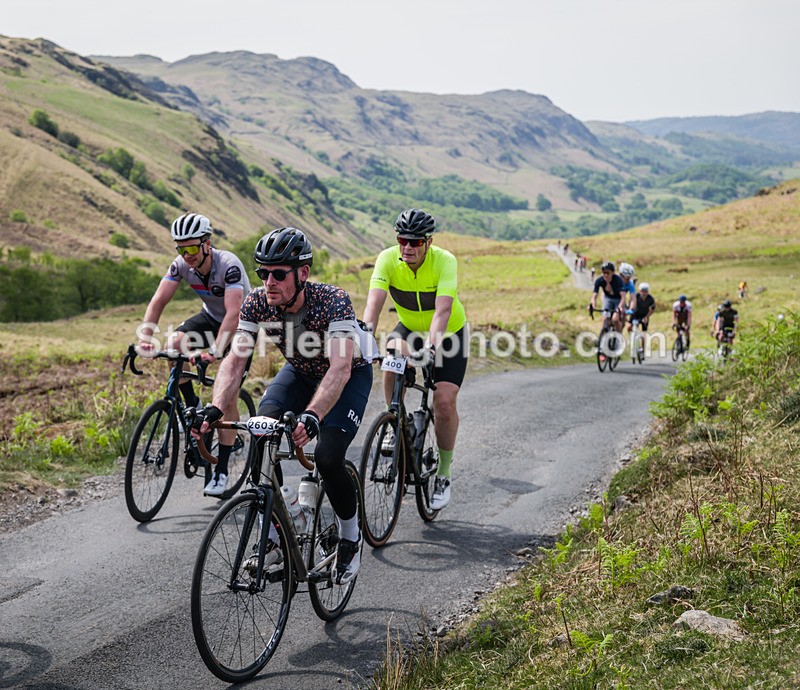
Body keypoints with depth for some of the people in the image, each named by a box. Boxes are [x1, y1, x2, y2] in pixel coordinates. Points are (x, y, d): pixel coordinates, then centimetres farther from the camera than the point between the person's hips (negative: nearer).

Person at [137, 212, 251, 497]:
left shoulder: (229, 265, -33)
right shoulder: (181, 264, -17)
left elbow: (233, 313, -43)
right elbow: (158, 301, -23)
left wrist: (215, 350, -56)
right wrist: (146, 336, -39)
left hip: (241, 326, -5)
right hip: (211, 317, 5)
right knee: (174, 344, -25)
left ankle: (221, 471, -4)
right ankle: (192, 407, -3)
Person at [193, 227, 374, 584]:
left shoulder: (333, 301, -36)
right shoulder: (257, 303, -22)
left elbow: (340, 368, -46)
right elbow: (235, 359, -28)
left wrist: (312, 416, -62)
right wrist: (215, 409, -46)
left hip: (350, 373, -4)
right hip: (301, 370, 4)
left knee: (327, 457, -24)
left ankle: (350, 537, 5)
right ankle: (272, 535, -8)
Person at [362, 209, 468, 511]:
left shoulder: (445, 261, -29)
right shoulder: (388, 259, -22)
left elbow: (442, 308, -41)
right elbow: (374, 302, -34)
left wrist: (432, 343, -57)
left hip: (448, 334, -2)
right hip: (410, 328, 2)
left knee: (445, 401, -16)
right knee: (393, 355, -32)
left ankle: (443, 474, 4)